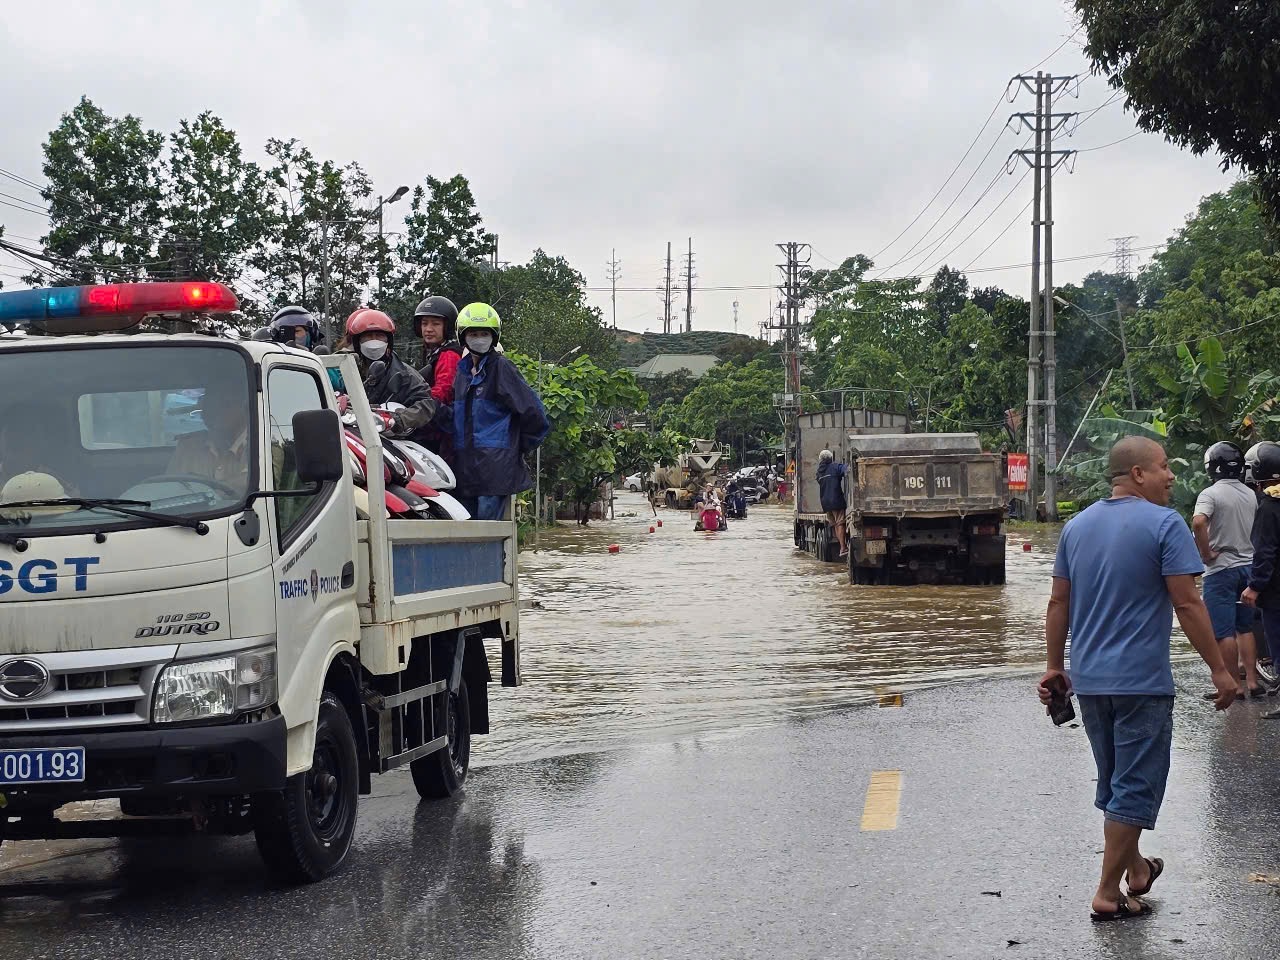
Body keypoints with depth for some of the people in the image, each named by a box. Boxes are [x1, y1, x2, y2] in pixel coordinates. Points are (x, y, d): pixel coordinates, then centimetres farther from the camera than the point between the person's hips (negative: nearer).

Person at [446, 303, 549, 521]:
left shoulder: (501, 368, -4)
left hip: (497, 461, -7)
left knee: (488, 519, -14)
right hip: (465, 465, 7)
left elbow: (532, 409, -6)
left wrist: (522, 446, 1)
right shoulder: (462, 371, 17)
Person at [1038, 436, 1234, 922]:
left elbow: (1058, 603, 12)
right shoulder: (1164, 524, -11)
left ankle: (1133, 868, 34)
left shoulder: (1077, 526, 9)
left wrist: (1054, 666, 18)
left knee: (1115, 781, 20)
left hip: (1089, 680, 7)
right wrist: (1219, 669, -9)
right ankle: (1109, 893, 0)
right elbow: (1188, 604, -14)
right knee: (1135, 786, 0)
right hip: (1142, 681, -7)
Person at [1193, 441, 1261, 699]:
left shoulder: (1211, 494, -13)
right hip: (1248, 566, 7)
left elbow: (1198, 522, -30)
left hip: (1221, 569, -7)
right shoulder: (1250, 495, 9)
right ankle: (1252, 682, 13)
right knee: (1245, 628, 14)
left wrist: (1206, 553, -19)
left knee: (1224, 632, -2)